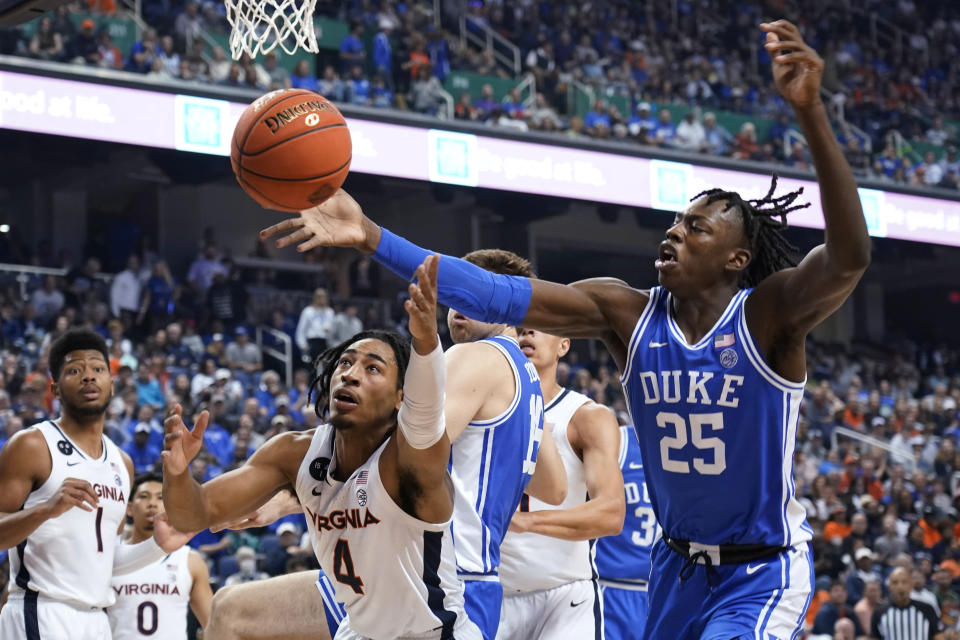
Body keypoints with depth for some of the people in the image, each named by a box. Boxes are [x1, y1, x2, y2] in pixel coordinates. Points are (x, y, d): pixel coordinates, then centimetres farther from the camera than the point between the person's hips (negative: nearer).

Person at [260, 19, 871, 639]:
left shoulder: (768, 316, -19)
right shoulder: (627, 312, -8)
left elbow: (848, 257, -39)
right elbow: (497, 294, -15)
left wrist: (811, 111, -52)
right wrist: (371, 237, -25)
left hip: (763, 571, -5)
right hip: (679, 564, 6)